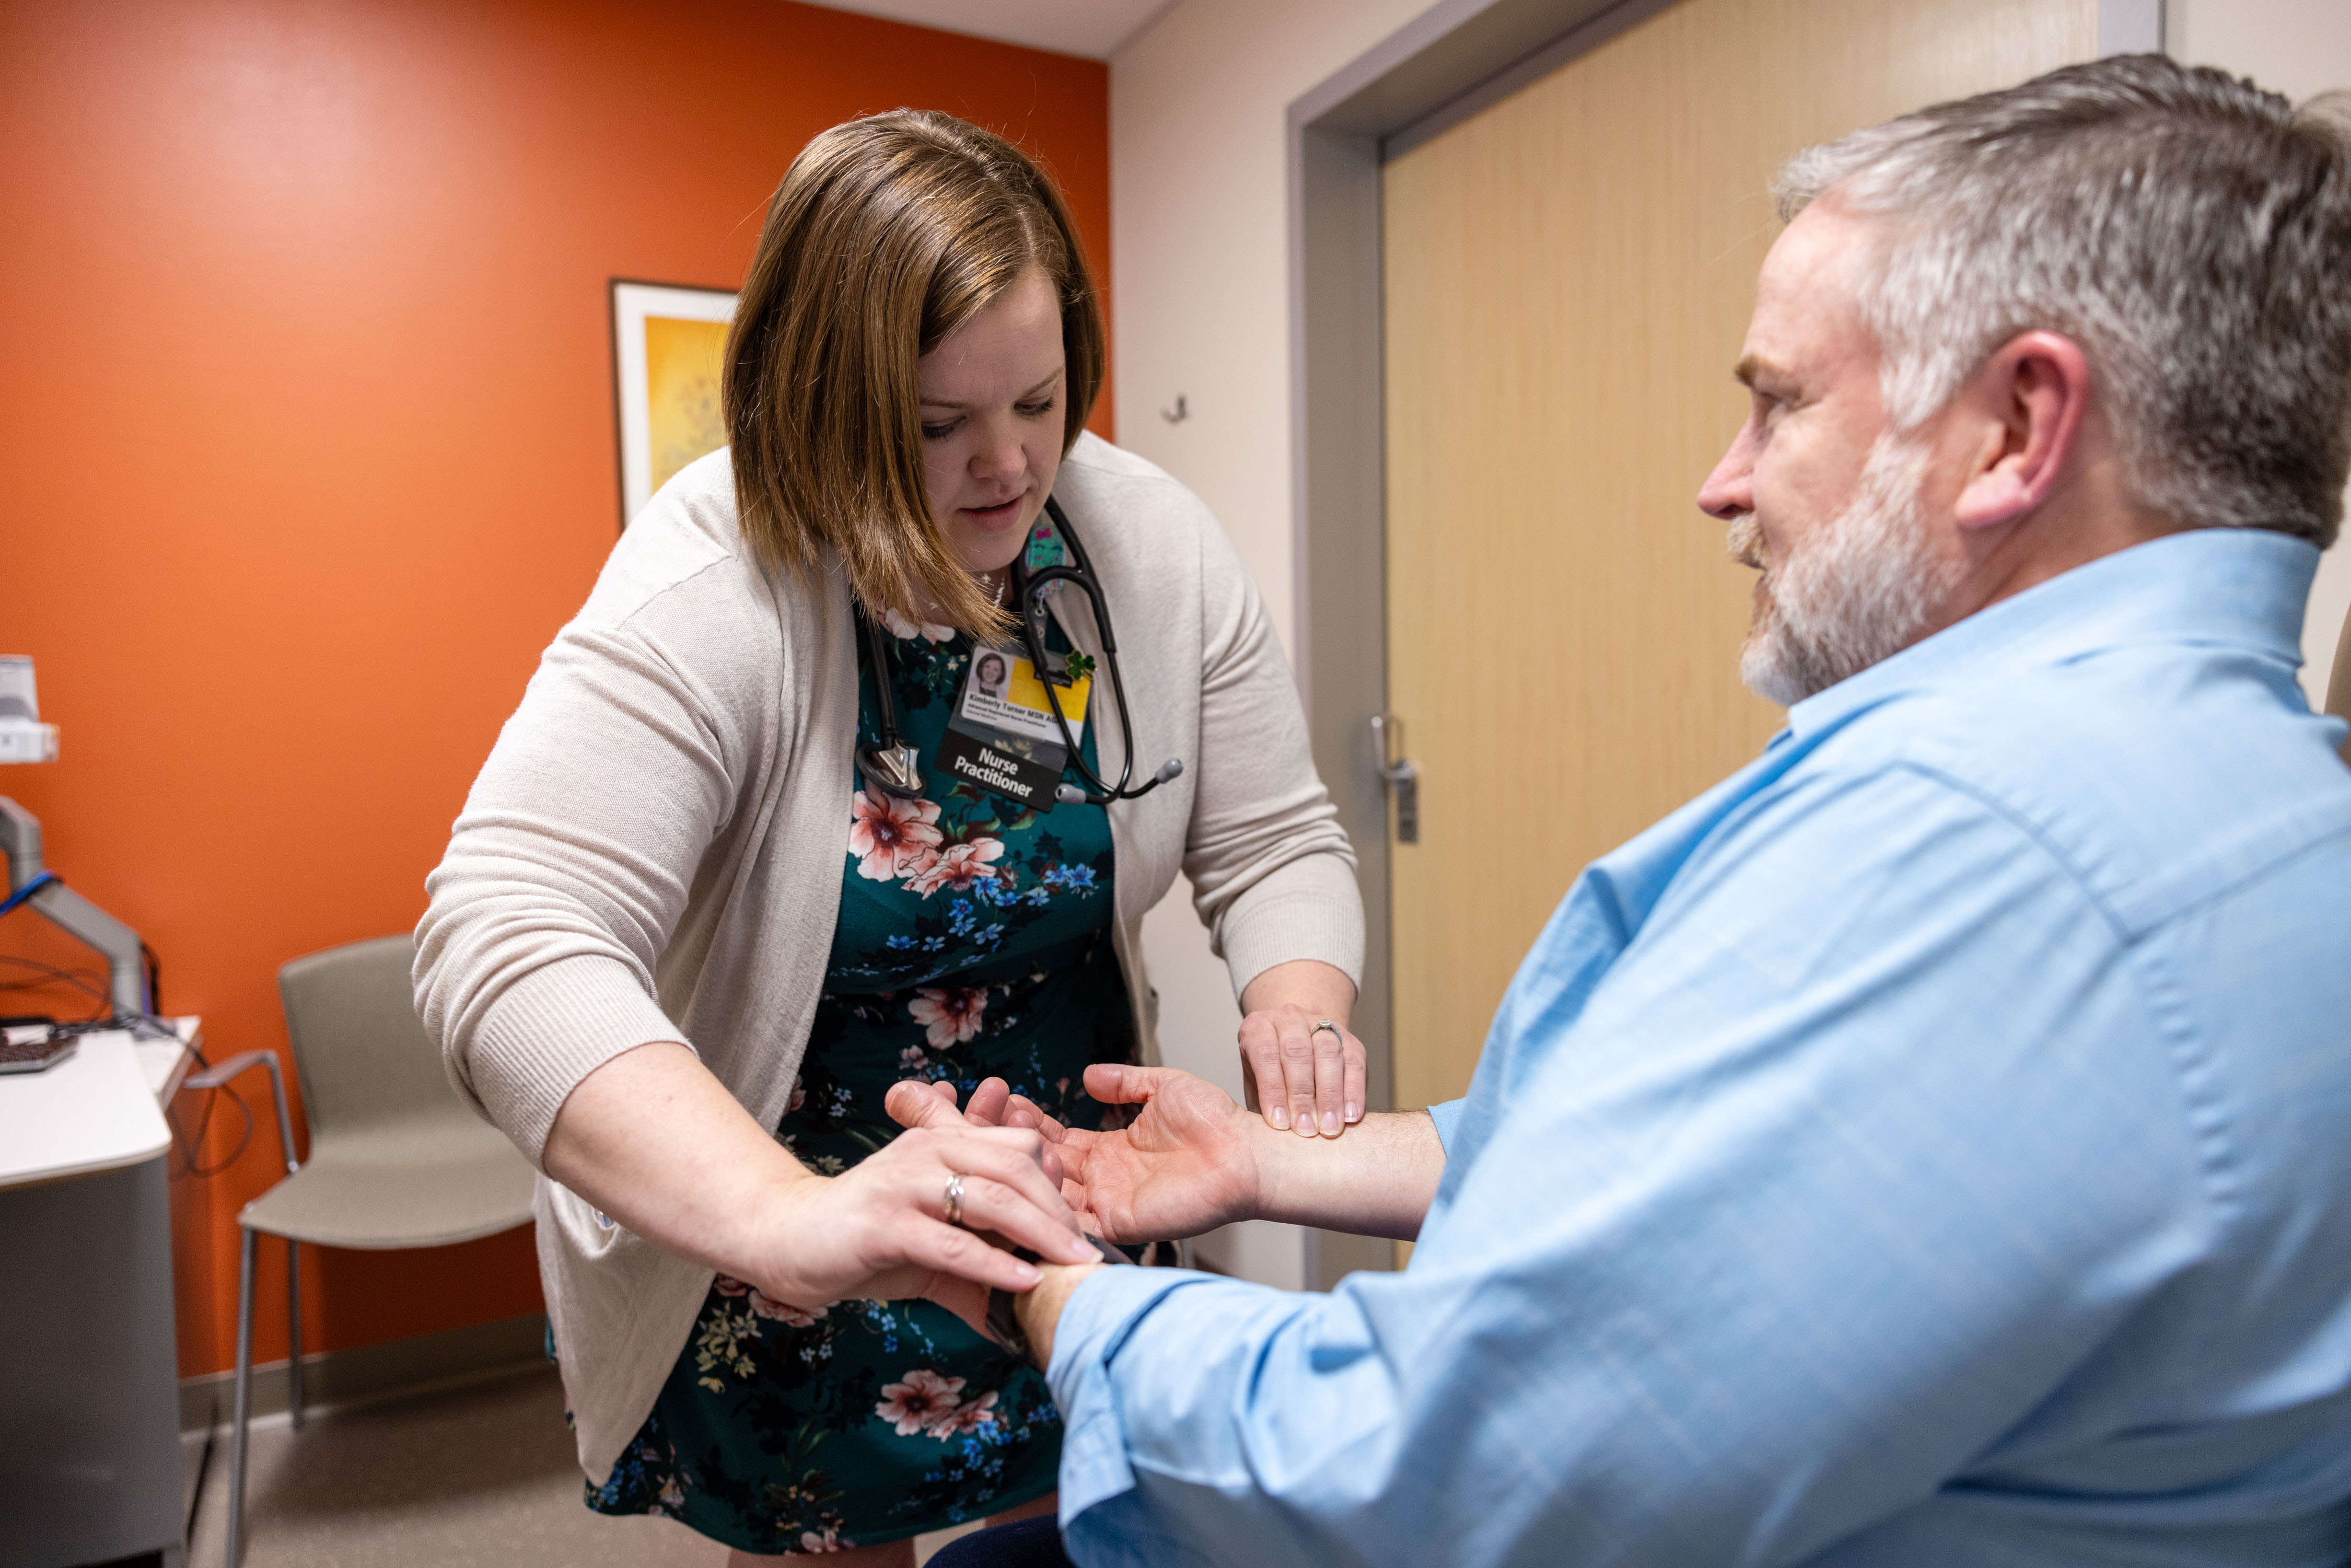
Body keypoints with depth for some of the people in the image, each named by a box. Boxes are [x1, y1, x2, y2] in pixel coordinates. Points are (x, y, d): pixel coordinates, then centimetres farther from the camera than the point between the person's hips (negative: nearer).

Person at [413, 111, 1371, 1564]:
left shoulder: (1156, 543, -12)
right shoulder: (712, 586, -26)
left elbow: (1277, 844, -4)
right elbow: (507, 945, -36)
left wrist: (1299, 1006, -26)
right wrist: (792, 1216, -50)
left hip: (1076, 1209, 4)